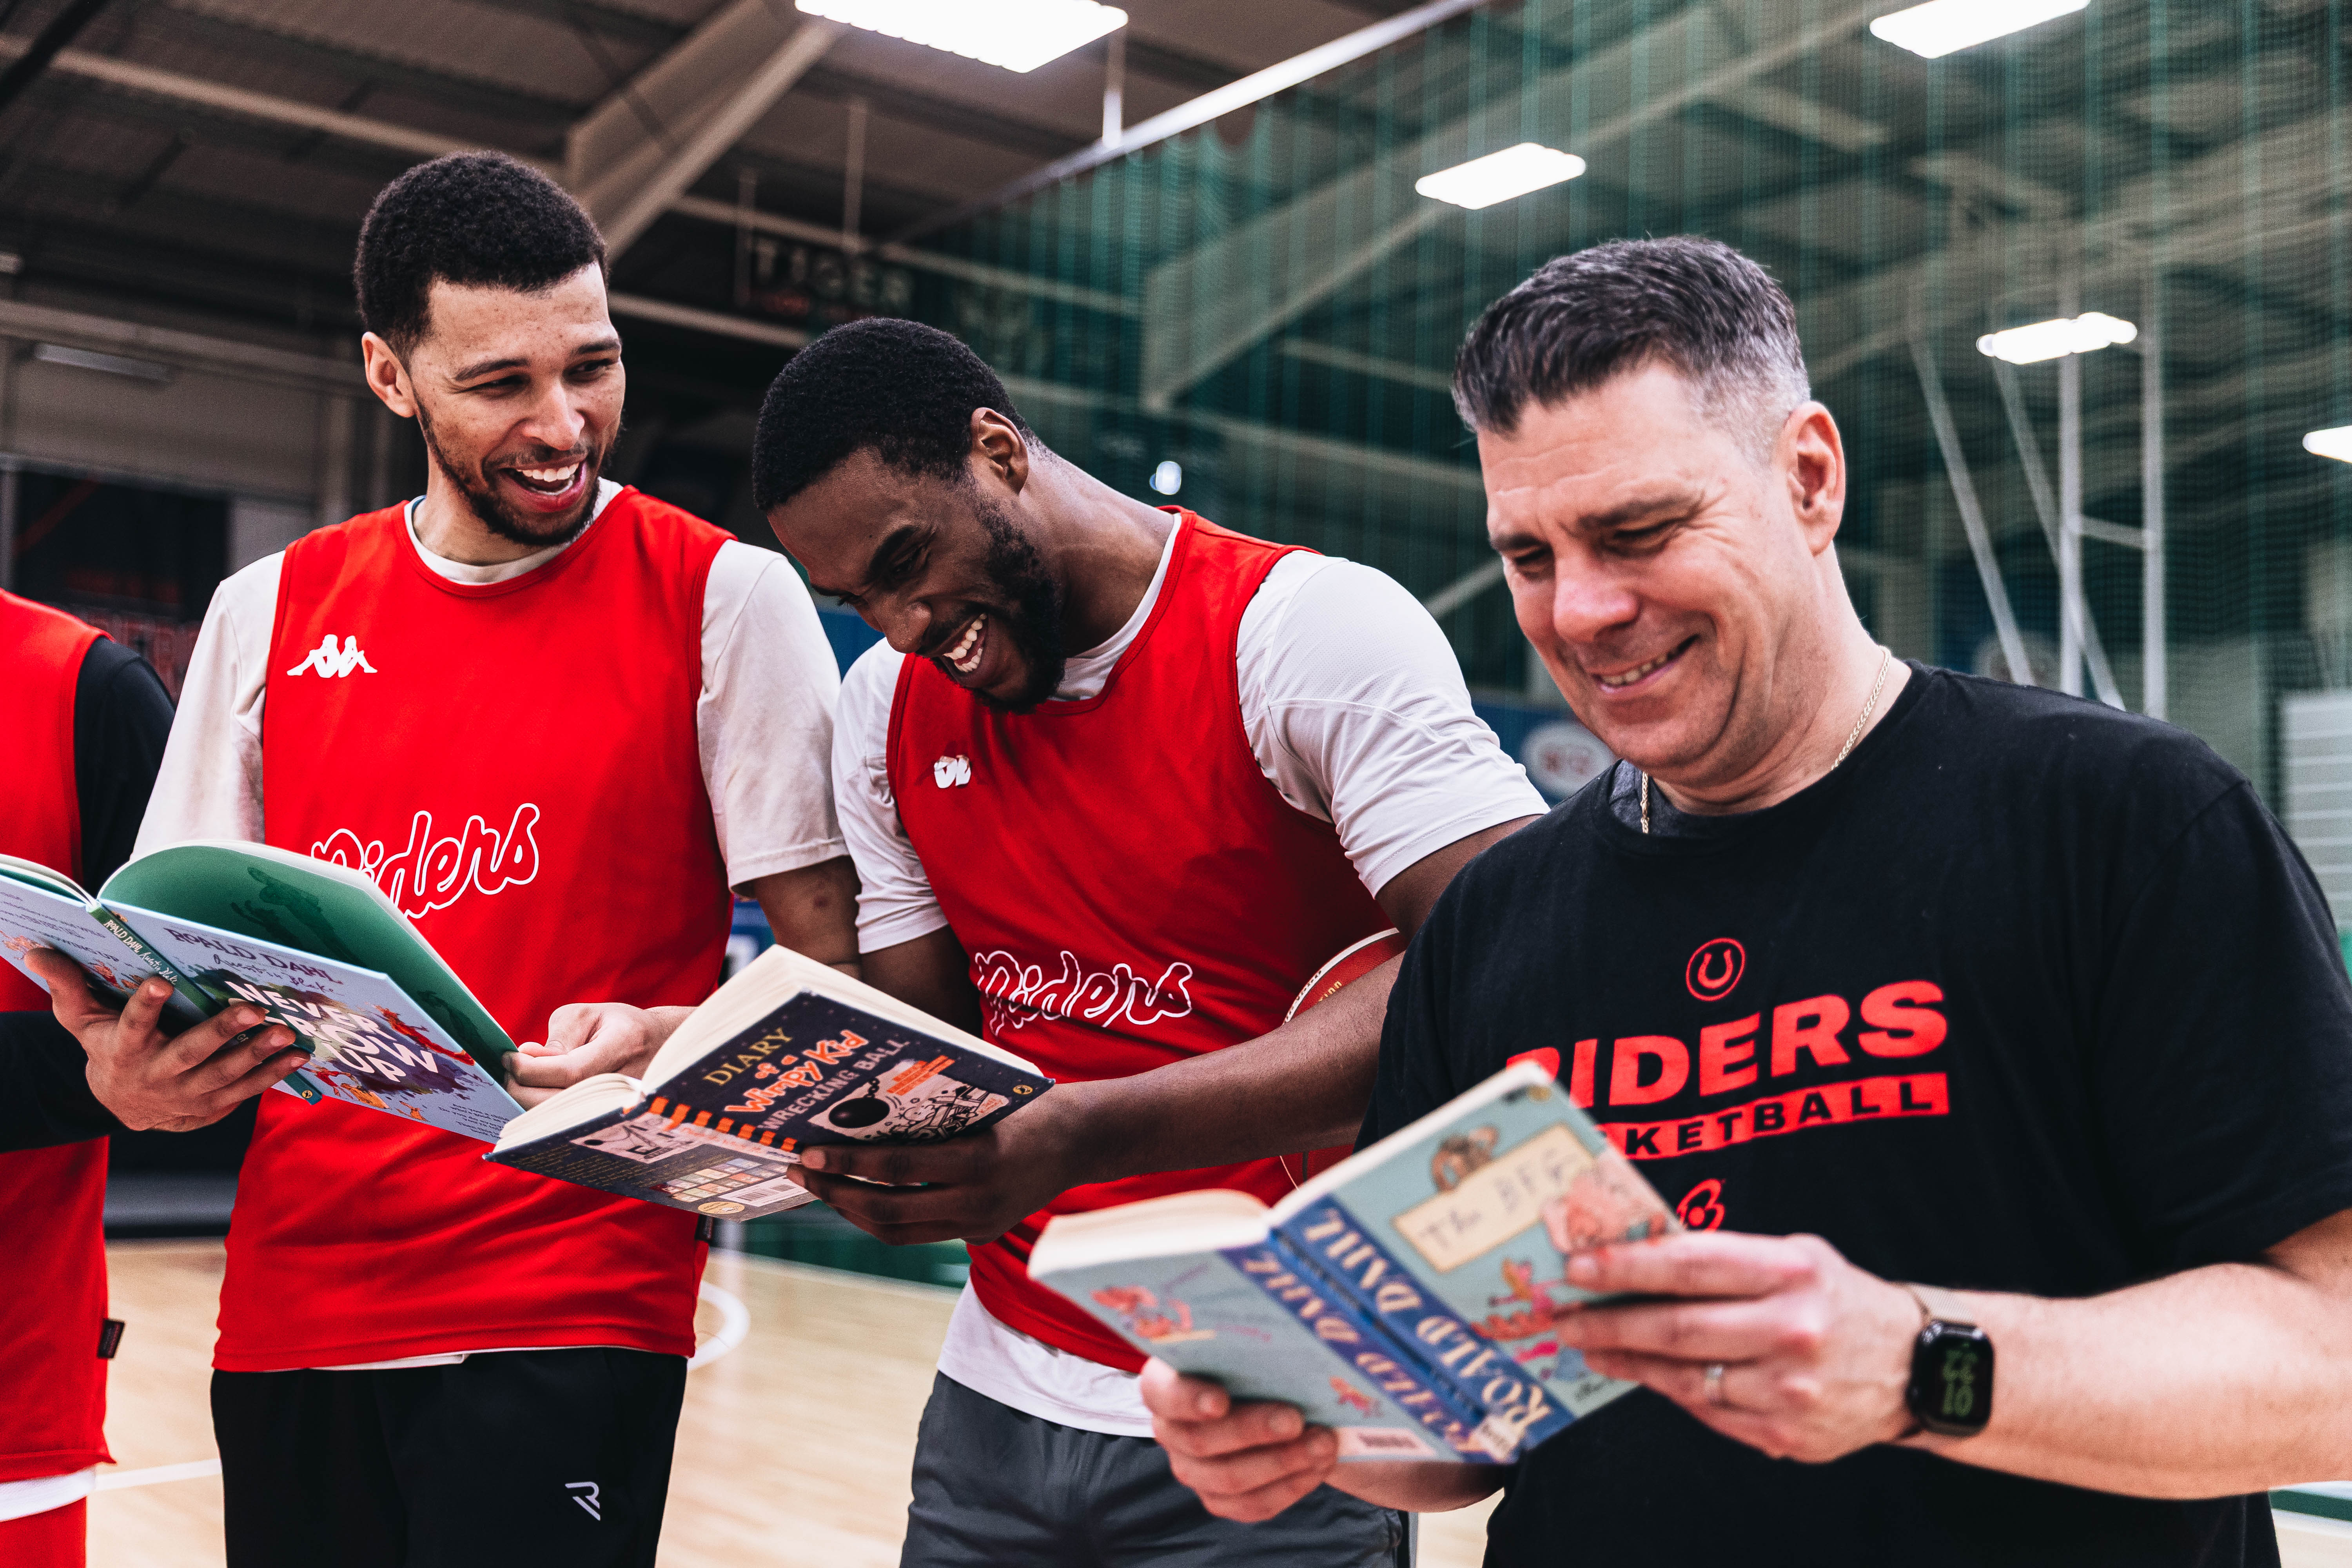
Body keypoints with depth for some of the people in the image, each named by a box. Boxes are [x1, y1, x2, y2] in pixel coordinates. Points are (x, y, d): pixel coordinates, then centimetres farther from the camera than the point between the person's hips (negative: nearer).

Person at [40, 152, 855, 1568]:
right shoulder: (271, 611, 8)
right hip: (291, 1299, 4)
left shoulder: (721, 596, -5)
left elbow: (821, 966, -4)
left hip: (571, 1308, -4)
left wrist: (653, 1043, -24)